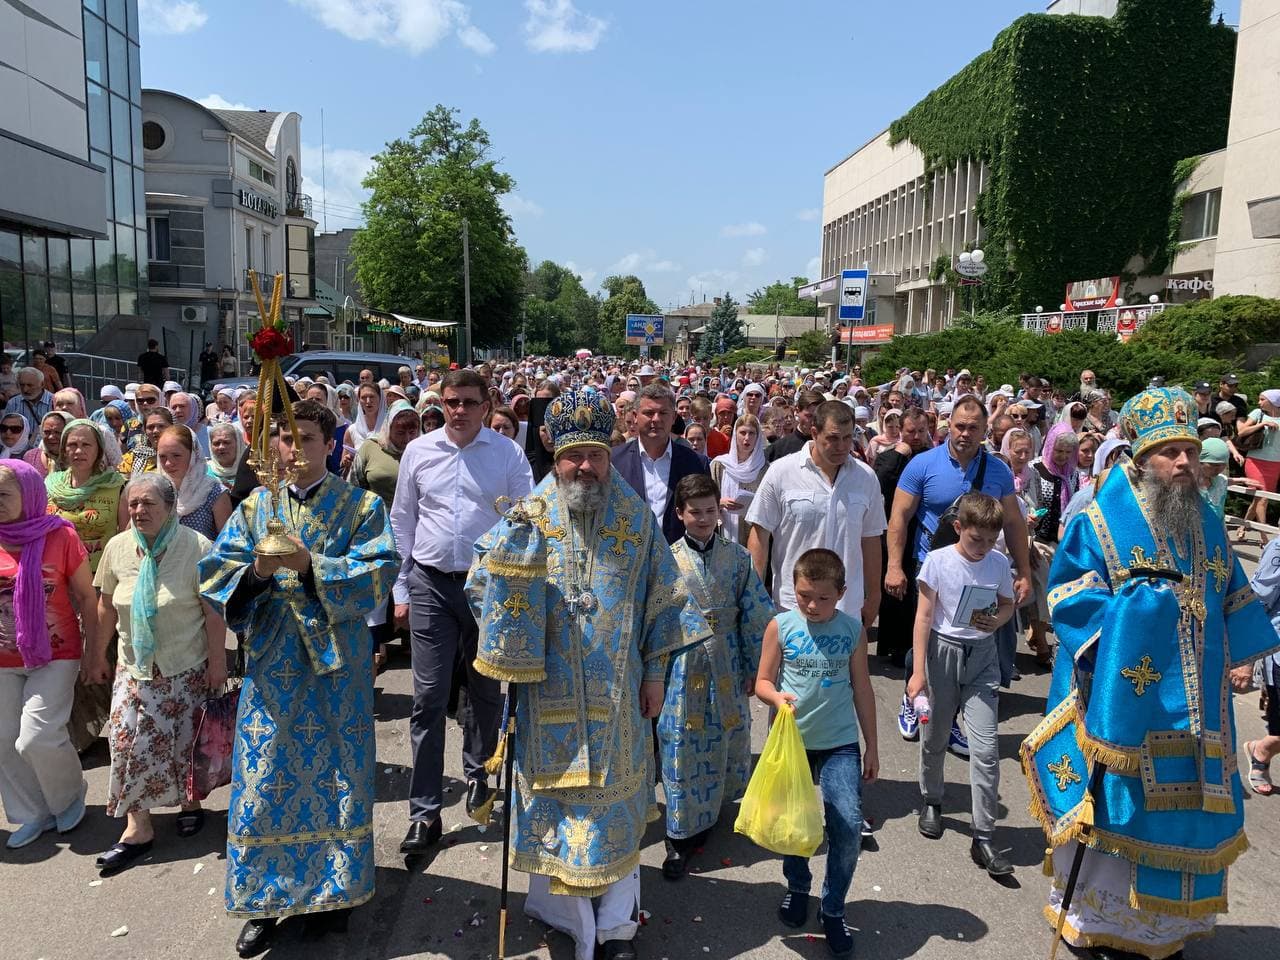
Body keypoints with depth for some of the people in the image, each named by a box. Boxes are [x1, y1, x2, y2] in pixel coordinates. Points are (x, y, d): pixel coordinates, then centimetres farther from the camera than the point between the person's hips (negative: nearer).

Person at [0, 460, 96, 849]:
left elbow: (86, 596, -5)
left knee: (37, 738, -10)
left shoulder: (60, 537, -13)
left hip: (54, 656, -4)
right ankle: (33, 814, 31)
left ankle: (70, 796, 20)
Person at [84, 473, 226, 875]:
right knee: (128, 740, -3)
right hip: (135, 666, 3)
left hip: (187, 667, -3)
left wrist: (217, 662, -12)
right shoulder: (118, 548, -2)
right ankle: (138, 827, 8)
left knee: (186, 740, 7)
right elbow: (107, 606, 8)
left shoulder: (197, 547, -15)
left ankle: (190, 802, 31)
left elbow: (213, 612, -12)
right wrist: (97, 655, 12)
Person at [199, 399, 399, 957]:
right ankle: (264, 898, 21)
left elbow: (379, 572, -13)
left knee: (334, 777, 7)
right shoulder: (255, 506, 7)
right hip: (271, 665, 2)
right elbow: (214, 571, 0)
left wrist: (310, 565, -25)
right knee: (265, 782, 5)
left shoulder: (360, 507, -1)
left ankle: (331, 889, 25)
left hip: (336, 667, -2)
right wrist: (256, 571, -21)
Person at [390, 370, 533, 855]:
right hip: (431, 584, 1)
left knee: (486, 692, 16)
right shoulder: (418, 451, 3)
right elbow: (401, 521, 8)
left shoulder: (508, 454, -3)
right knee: (429, 698, 0)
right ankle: (424, 812, 10)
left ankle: (477, 774, 41)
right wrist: (401, 590, 6)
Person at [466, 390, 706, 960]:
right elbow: (483, 586, -4)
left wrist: (655, 672, 3)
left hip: (616, 693, 1)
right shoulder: (529, 515, -2)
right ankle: (564, 907, 29)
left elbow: (661, 598, 5)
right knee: (556, 794, 9)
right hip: (548, 690, 0)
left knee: (614, 791, 10)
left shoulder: (637, 517, 1)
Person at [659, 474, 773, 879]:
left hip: (726, 667, 2)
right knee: (681, 747, 1)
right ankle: (680, 838, 13)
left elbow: (756, 616, 4)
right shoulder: (669, 558, -4)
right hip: (683, 668, -2)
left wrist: (754, 669, 4)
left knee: (725, 743, 13)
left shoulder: (737, 556, 1)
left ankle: (708, 811, 38)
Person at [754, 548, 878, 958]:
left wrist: (872, 745, 7)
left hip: (840, 743, 0)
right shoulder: (781, 626, -7)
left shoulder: (851, 628, -4)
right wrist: (778, 696, -25)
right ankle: (797, 887, 41)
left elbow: (862, 689, 4)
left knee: (849, 826, -11)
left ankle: (833, 909, 12)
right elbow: (763, 681, -2)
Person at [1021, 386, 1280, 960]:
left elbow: (1233, 597, 18)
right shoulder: (1102, 520, -8)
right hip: (1123, 693, -6)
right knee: (1115, 802, 3)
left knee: (1186, 803, 12)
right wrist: (1131, 607, -21)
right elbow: (1067, 594, -11)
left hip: (1193, 695, 6)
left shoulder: (1205, 522, 9)